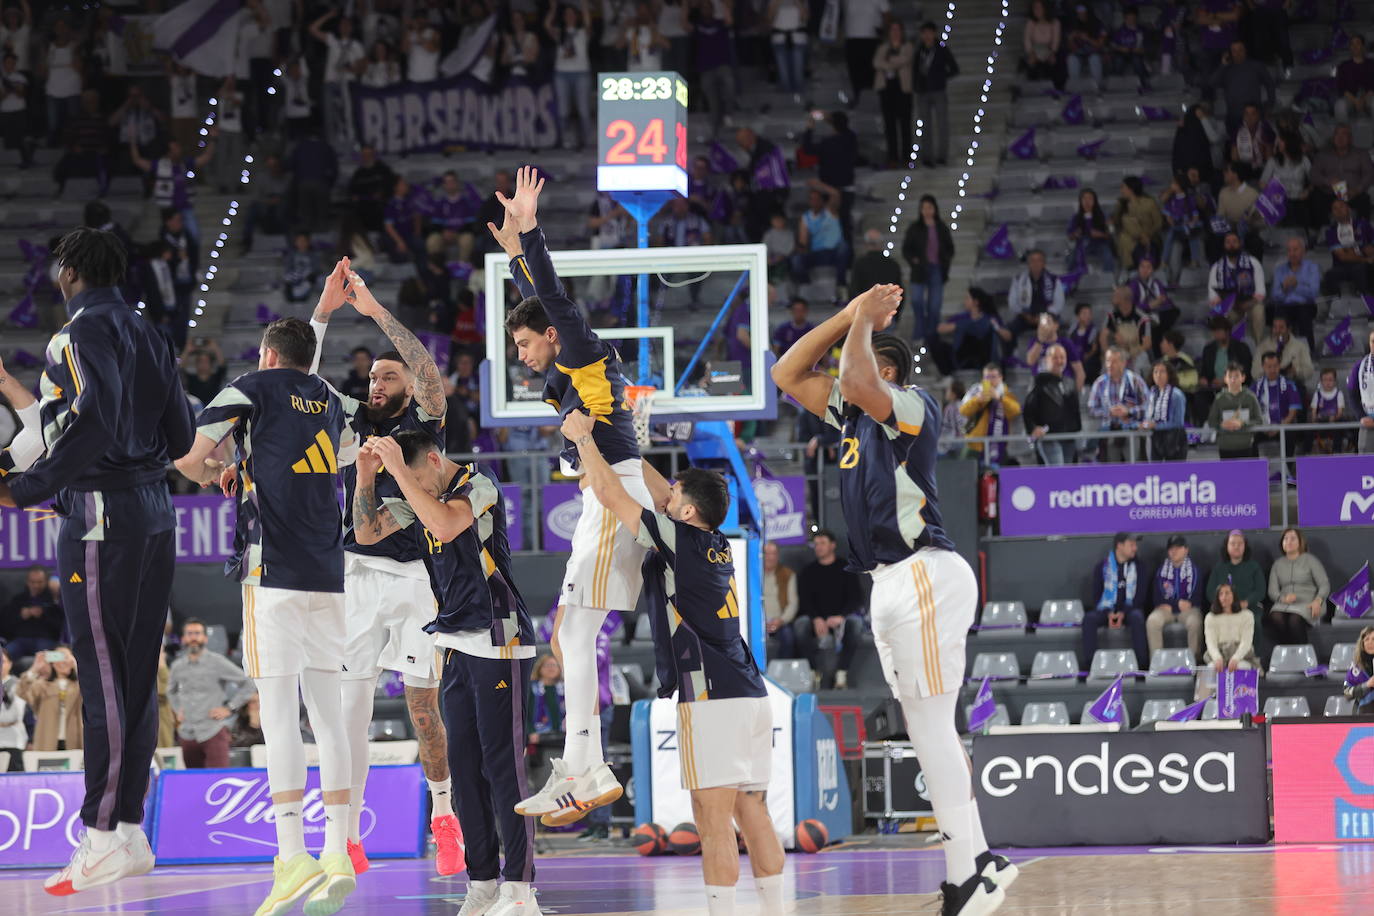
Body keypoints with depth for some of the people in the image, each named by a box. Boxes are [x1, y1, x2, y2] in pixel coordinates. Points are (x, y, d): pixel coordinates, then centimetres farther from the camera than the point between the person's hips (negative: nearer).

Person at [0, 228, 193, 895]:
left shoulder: (82, 332, -8)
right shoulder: (147, 335, 16)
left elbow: (92, 420, -23)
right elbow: (180, 434, 16)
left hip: (101, 514, -8)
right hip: (154, 512, 8)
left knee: (103, 675, -9)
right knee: (137, 676, 9)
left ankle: (104, 839, -11)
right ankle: (130, 832, 11)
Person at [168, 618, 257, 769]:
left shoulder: (217, 662, -2)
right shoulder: (177, 666, 12)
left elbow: (248, 684, 0)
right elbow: (171, 691, 34)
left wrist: (230, 708, -5)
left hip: (213, 732, -5)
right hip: (187, 734, 5)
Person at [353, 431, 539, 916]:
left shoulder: (478, 486, -12)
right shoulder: (420, 496, 11)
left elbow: (446, 525, -30)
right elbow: (366, 533, 13)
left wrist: (400, 471, -27)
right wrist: (365, 477, -2)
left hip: (499, 642, -8)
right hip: (459, 646, 8)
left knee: (502, 762, -11)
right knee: (463, 763, 6)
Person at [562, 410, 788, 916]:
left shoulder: (680, 540, -5)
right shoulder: (718, 546, 17)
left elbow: (611, 495, 0)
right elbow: (660, 497, 32)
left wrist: (584, 439, 13)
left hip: (710, 697, -8)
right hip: (751, 695, 8)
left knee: (714, 818, -10)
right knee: (752, 814, 8)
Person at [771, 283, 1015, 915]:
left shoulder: (911, 408, -8)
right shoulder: (853, 415, 17)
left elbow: (860, 380, -27)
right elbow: (788, 375, 21)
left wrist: (866, 320, -10)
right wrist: (848, 317, 13)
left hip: (925, 575, -10)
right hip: (891, 583, 10)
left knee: (930, 727, -10)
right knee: (929, 730, 10)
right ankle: (977, 862, 15)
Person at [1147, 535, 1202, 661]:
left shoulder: (1194, 570, 7)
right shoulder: (1161, 570, 12)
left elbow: (1197, 597, 3)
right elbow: (1156, 597, 7)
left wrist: (1171, 606, -8)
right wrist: (1178, 604, -8)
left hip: (1188, 609, -1)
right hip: (1166, 608, 2)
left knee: (1194, 622, -36)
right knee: (1152, 621, -31)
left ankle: (1192, 659, -28)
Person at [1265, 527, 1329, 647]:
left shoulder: (1310, 560, 10)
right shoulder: (1278, 564, 19)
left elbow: (1325, 585, 3)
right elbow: (1272, 591, 10)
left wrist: (1318, 601, -18)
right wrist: (1283, 598, -13)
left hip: (1306, 605, -3)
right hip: (1283, 605, 3)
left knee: (1295, 620, -37)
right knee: (1276, 619, -33)